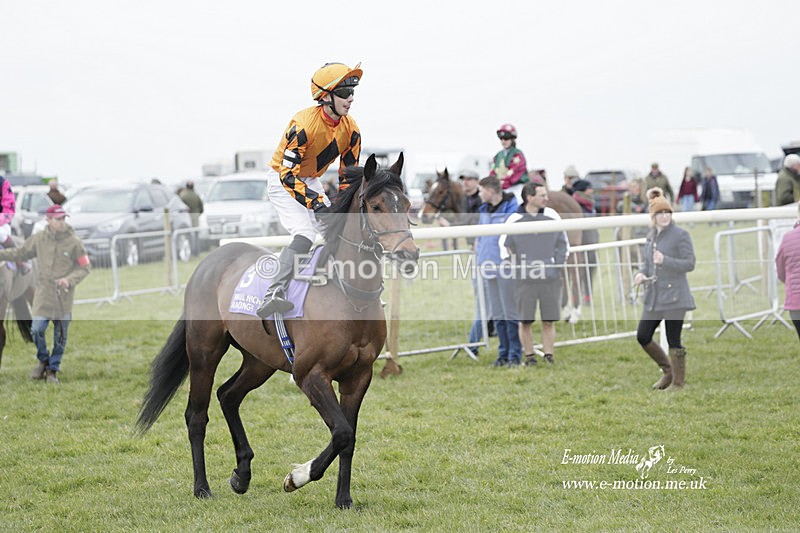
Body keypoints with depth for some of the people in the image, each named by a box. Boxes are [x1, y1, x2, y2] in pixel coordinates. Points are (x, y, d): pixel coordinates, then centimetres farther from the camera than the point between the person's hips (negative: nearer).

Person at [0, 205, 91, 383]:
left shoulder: (74, 242, -8)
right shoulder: (39, 239, -2)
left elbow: (86, 267, -4)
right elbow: (21, 252, 13)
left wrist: (70, 280, -19)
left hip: (64, 296, -1)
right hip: (44, 294, 1)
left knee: (60, 335, 6)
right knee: (36, 330, -7)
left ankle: (53, 369, 23)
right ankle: (43, 360, 20)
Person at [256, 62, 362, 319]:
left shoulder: (350, 129, -8)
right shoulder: (304, 124, -29)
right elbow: (288, 173, -30)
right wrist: (317, 203, -36)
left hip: (311, 181, 8)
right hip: (282, 179, -8)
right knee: (304, 235, -27)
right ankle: (273, 295, -36)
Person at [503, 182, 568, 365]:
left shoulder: (552, 216, 5)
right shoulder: (515, 219, -1)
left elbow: (563, 243, 15)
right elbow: (503, 246, 6)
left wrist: (558, 262, 4)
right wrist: (515, 266, 1)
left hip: (550, 279, 2)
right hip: (525, 280, -2)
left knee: (549, 321, 2)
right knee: (525, 321, 1)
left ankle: (548, 356, 10)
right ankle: (529, 357, 11)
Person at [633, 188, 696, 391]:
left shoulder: (681, 235, -8)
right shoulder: (651, 237, 12)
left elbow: (690, 263, -12)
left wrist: (665, 260, -24)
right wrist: (642, 274, 0)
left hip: (674, 296, -7)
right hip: (654, 296, 7)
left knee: (673, 341, -1)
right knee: (642, 336, 7)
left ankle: (677, 382, 12)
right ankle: (668, 370, 26)